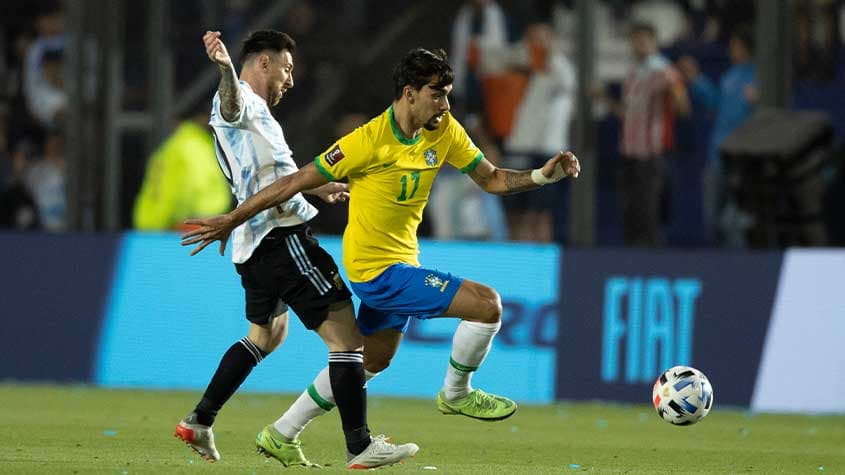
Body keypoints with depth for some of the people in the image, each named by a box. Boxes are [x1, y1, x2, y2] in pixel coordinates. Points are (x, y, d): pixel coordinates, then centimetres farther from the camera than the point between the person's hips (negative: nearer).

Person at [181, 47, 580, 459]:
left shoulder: (445, 131, -1)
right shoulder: (370, 141, -22)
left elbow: (491, 179, 8)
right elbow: (295, 182, -16)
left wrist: (542, 175, -10)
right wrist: (231, 220, -12)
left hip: (401, 262, 9)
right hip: (378, 270, -9)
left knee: (374, 359, 24)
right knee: (487, 305, -16)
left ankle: (282, 434, 34)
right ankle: (456, 393, 7)